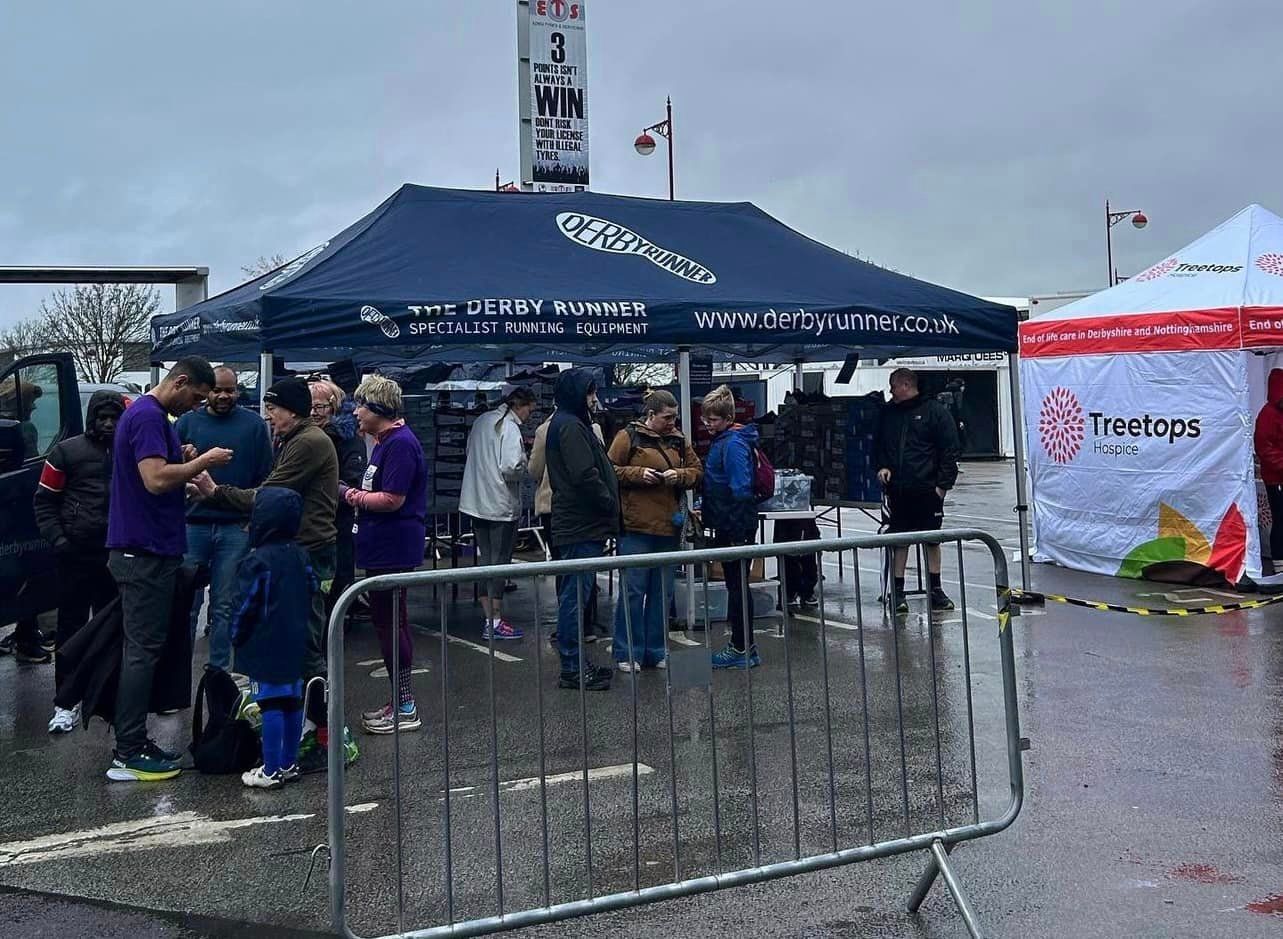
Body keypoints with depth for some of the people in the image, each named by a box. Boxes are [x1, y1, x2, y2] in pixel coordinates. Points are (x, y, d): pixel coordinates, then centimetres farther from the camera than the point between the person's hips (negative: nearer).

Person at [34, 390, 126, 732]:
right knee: (71, 627, 1)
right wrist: (56, 538, -8)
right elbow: (44, 500, 2)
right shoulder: (67, 452, 1)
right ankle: (66, 703, 5)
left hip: (117, 555, 3)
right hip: (76, 554, -2)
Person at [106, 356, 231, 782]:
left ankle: (133, 742, 21)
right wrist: (202, 461, -16)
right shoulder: (148, 416, -16)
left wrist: (191, 472, 10)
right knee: (143, 649, -5)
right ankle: (128, 754, 0)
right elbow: (156, 479, -27)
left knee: (142, 646, 14)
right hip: (146, 552, -10)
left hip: (144, 550, 10)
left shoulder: (148, 413, 16)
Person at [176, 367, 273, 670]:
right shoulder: (187, 422, 7)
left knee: (224, 607, 7)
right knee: (186, 604, 2)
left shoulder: (253, 424, 5)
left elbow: (265, 476, 5)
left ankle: (219, 671, 15)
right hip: (192, 524, 0)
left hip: (235, 528, 0)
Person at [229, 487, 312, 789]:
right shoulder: (301, 556, 7)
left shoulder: (257, 561, -16)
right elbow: (309, 596, 14)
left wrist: (237, 637, 1)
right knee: (292, 702, 11)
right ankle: (289, 764, 20)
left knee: (271, 705, -4)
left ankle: (271, 772, 0)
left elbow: (246, 606, -13)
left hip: (265, 648, -7)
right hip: (295, 645, 7)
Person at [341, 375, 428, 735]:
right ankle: (400, 701, 24)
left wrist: (350, 495, -11)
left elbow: (393, 499, -22)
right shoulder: (385, 441, 17)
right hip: (384, 547, 11)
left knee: (389, 621, -4)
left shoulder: (400, 444, -17)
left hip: (393, 549, -11)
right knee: (390, 621, 15)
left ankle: (405, 708, 5)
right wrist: (357, 494, -2)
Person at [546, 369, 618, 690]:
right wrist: (610, 504, -9)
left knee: (574, 596, 14)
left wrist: (608, 505, 12)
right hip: (582, 528, -11)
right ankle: (572, 669, 0)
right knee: (575, 596, -5)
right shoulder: (570, 426, -13)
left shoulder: (567, 423, 19)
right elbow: (585, 476, -21)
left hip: (579, 526, 11)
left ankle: (575, 662, 23)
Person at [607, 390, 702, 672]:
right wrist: (638, 474, -17)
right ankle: (628, 653, 7)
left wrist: (679, 476, -7)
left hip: (669, 526, 6)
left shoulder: (678, 440, 12)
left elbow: (697, 471, 13)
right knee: (633, 590, -3)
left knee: (663, 592, 11)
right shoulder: (628, 436, -3)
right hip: (635, 526, -5)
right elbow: (611, 470, -4)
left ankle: (656, 651, 21)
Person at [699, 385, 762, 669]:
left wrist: (739, 534, -23)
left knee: (737, 584, -2)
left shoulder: (733, 444, -18)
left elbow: (740, 490, -22)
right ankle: (743, 645, 23)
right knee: (735, 584, 15)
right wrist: (704, 507, 14)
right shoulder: (722, 440, 13)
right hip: (727, 525, 10)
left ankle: (742, 650, 6)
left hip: (735, 527, -10)